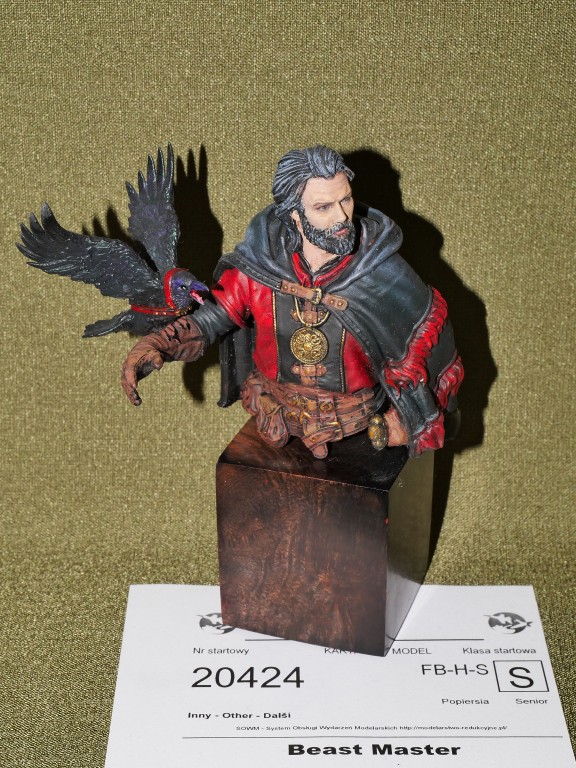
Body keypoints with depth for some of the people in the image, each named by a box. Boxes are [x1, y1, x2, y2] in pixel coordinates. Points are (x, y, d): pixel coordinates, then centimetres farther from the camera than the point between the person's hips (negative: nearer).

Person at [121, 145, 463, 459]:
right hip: (279, 411, 1)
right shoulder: (259, 265, -14)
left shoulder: (380, 270, -18)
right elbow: (209, 318, -8)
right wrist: (154, 346, -27)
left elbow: (431, 317, -4)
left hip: (355, 418, -1)